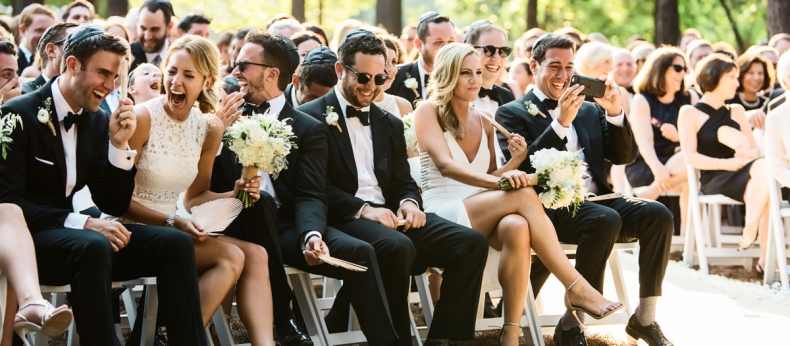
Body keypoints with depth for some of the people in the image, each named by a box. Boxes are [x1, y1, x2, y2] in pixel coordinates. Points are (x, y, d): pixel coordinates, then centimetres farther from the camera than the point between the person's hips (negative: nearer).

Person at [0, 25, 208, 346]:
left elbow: (115, 206, 8)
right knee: (93, 246, -37)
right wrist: (81, 223, -25)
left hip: (77, 236, 7)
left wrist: (119, 144, -7)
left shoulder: (98, 121, 8)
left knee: (176, 243, -12)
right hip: (30, 238, -7)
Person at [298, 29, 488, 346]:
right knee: (398, 246, -38)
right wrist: (362, 209, -20)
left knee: (472, 243, -15)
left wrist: (410, 202, -4)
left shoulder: (390, 125, 23)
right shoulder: (311, 117, 1)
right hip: (343, 219, -7)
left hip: (389, 214, 7)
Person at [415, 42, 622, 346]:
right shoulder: (428, 111, 2)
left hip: (482, 214, 5)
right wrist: (498, 181, -30)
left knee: (516, 227, -34)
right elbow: (445, 165, -15)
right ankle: (577, 287, -28)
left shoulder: (483, 121, 19)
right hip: (443, 214, -5)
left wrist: (515, 161, -3)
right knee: (523, 193, -29)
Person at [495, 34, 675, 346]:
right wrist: (561, 122, -18)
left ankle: (645, 318, -13)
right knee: (606, 220, -35)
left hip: (598, 199, 5)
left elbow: (624, 156, 15)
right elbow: (521, 166, -9)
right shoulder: (513, 113, 8)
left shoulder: (589, 110, 24)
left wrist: (615, 113, -1)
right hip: (551, 207, -5)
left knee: (658, 214, -21)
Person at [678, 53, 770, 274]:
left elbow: (755, 148, 15)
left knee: (764, 168, -33)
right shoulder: (690, 113, 5)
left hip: (741, 171, 5)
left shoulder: (737, 111, 23)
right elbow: (690, 156, -6)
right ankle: (765, 256, -25)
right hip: (713, 179, -5)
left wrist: (748, 154, -10)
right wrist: (725, 163, -18)